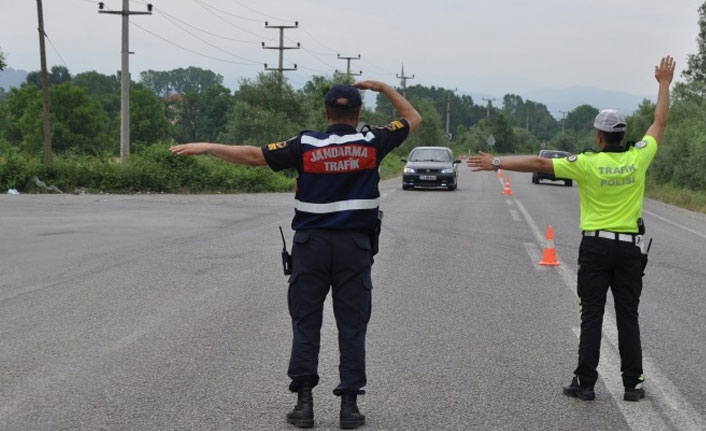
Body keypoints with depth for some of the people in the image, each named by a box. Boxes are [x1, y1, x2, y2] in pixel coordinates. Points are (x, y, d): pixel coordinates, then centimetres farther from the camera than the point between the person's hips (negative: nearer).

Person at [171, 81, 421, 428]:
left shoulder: (306, 145, -5)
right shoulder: (372, 142, -3)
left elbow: (253, 155, -5)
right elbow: (413, 118, 11)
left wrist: (206, 147, 3)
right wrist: (383, 87, 19)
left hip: (312, 244, 0)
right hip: (355, 245, 0)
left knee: (306, 324, 6)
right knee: (352, 327, 5)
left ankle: (304, 403, 3)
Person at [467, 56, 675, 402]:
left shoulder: (587, 164, -11)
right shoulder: (638, 159, -4)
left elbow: (539, 163, -11)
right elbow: (660, 123, 11)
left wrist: (496, 163, -6)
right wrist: (664, 84, 22)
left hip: (595, 246, -2)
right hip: (629, 247, 2)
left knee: (592, 316, 2)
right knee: (628, 316, 6)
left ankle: (585, 383, 3)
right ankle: (633, 384, 8)